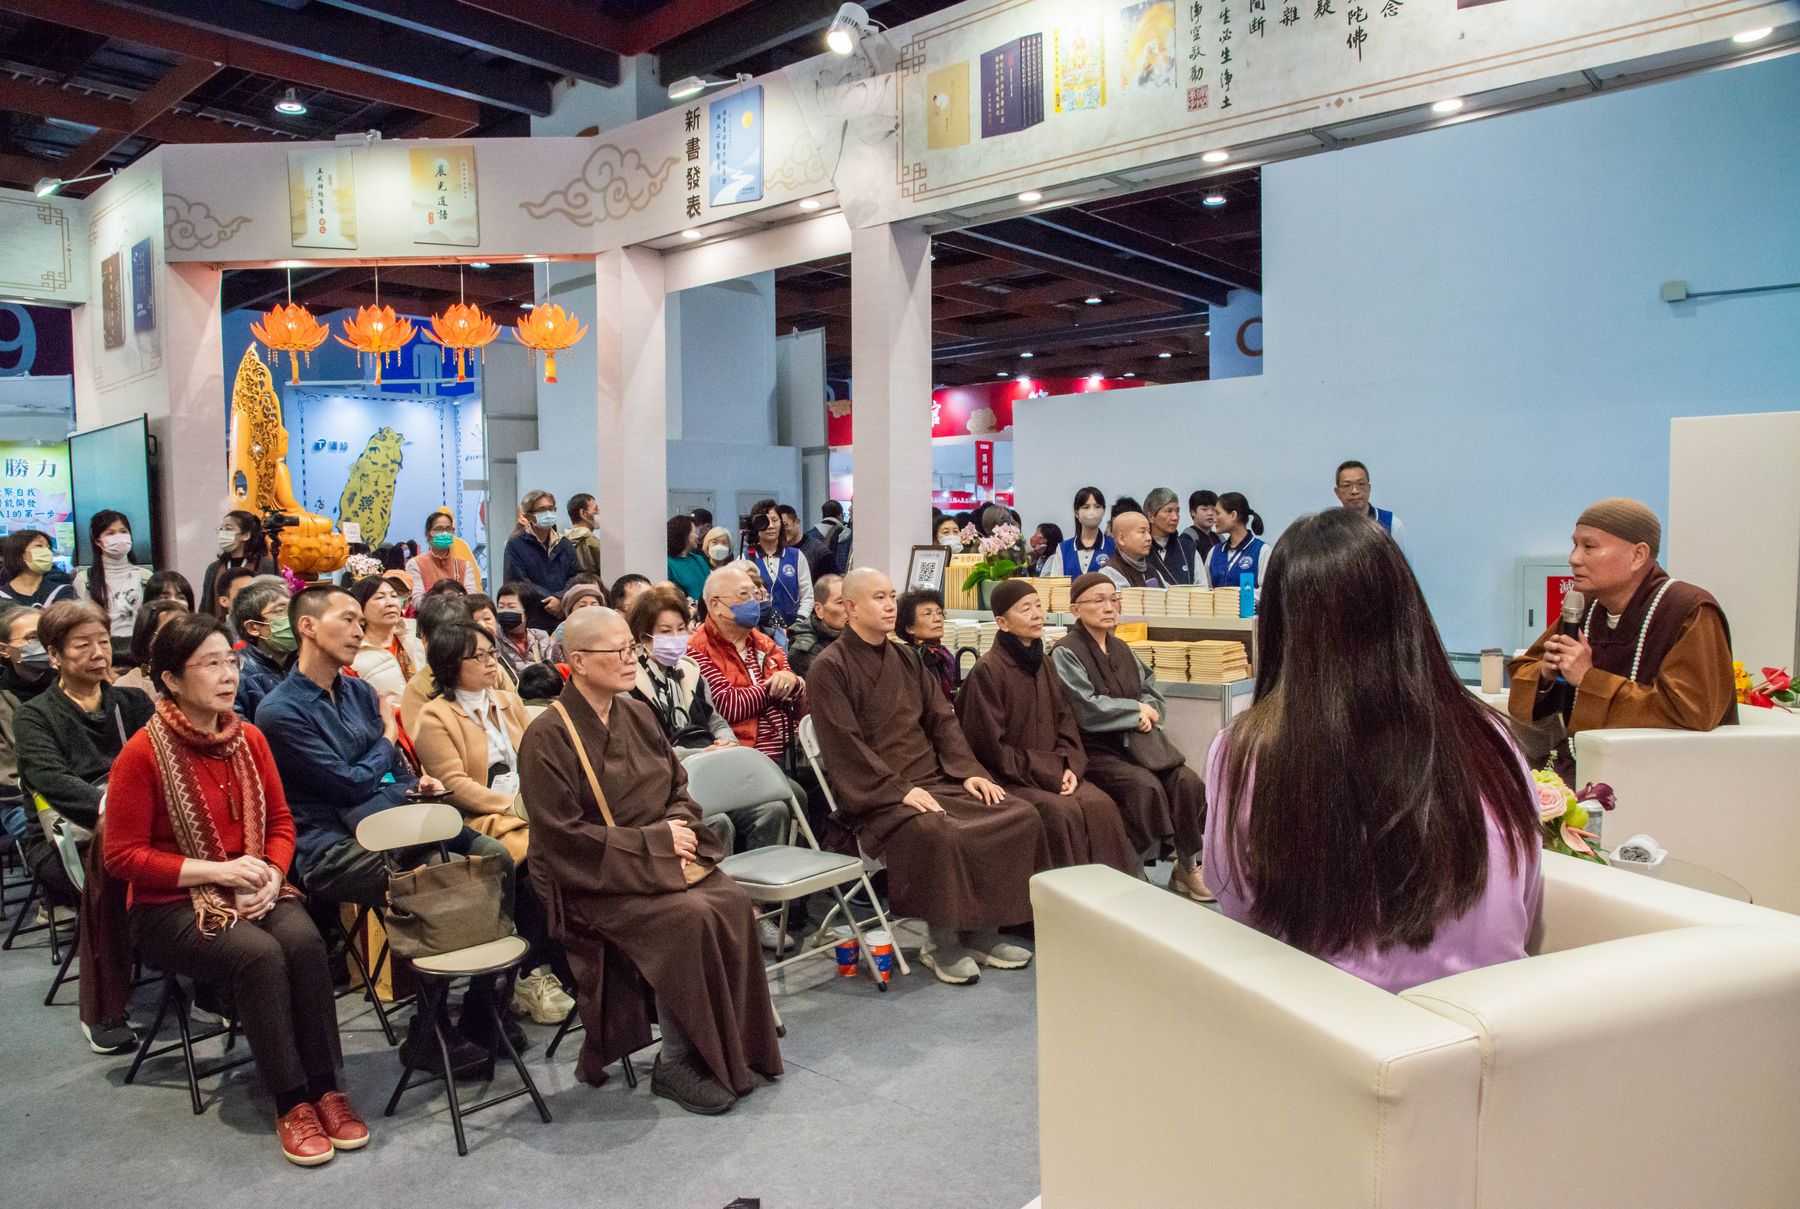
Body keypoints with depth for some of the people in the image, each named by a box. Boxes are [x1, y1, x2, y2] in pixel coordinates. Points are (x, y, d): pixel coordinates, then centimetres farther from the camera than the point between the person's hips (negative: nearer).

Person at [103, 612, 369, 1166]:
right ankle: (290, 1103, -17)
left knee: (304, 940, -27)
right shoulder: (142, 753, -12)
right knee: (258, 954, -31)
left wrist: (272, 873, -9)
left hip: (252, 891, 4)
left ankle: (325, 1088, -16)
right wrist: (217, 871, -18)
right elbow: (123, 856, -10)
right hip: (171, 906, -4)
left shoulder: (249, 738, 3)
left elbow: (281, 822, 11)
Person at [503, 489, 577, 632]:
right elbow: (518, 582, -7)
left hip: (564, 617, 4)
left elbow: (576, 576, 5)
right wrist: (550, 600, -11)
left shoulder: (564, 545, 14)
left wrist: (561, 599, -13)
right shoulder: (515, 545, 1)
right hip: (532, 620, -3)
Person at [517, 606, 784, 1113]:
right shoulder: (547, 737, -11)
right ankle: (677, 1063, -11)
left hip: (663, 857, 6)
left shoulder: (636, 715, 9)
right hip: (593, 879, -6)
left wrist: (680, 828, -6)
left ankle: (734, 1050, -9)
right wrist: (654, 841, -17)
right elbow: (563, 835, -15)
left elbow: (679, 787, 17)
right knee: (688, 919, -30)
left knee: (733, 904, -22)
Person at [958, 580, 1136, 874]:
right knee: (1062, 811, -28)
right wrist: (1047, 774, -14)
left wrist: (1070, 767, -7)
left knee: (1100, 805, -18)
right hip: (1007, 778, -6)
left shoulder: (1043, 663, 10)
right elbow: (991, 746, -13)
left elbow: (1064, 719, 11)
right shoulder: (987, 670, -12)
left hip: (1052, 771, 6)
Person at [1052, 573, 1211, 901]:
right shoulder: (1066, 653, -9)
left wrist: (1148, 711, -8)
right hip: (1096, 748, -6)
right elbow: (1087, 709, -17)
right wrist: (1137, 709, -7)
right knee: (1146, 786, -29)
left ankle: (1189, 866, -5)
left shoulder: (1120, 649, 15)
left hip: (1137, 739, 6)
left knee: (1188, 782, -16)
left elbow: (1150, 688, 16)